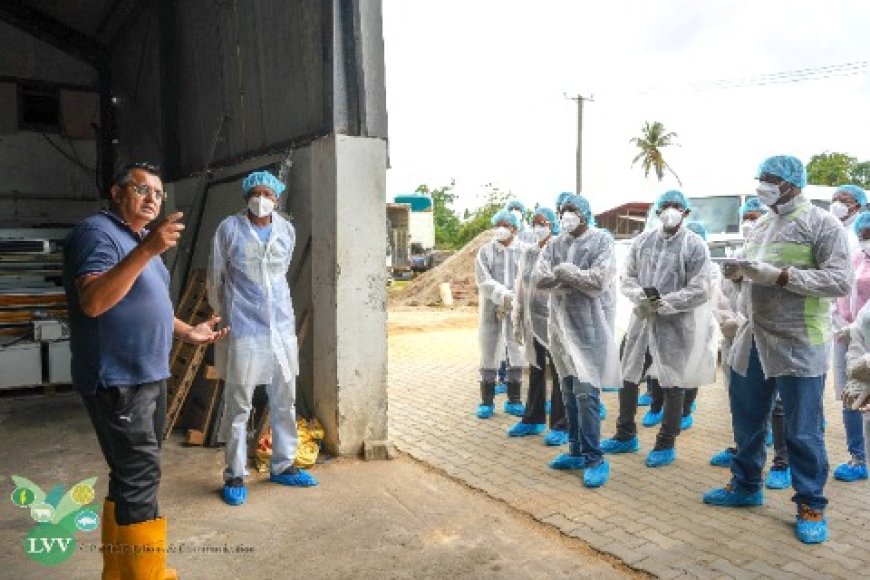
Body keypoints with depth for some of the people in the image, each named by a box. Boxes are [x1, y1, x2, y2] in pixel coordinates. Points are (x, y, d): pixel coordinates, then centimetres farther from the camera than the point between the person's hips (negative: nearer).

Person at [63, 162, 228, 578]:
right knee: (140, 477, -7)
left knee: (134, 476, 15)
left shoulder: (139, 240, 19)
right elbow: (92, 302, -27)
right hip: (116, 380, -10)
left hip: (148, 375, 10)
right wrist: (147, 251, -33)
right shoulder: (97, 232, -12)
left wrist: (187, 332, 14)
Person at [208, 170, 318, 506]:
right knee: (238, 407, 4)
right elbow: (215, 280, 5)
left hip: (282, 328, 4)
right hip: (243, 331, -4)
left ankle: (282, 466, 28)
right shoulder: (229, 229, -5)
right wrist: (224, 316, 13)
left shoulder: (287, 230, 6)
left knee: (284, 403, 12)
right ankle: (235, 475, 18)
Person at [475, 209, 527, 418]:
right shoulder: (485, 251, 3)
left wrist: (515, 299, -21)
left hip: (517, 309, 1)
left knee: (516, 353, 7)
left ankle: (514, 400, 19)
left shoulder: (524, 251, 4)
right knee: (489, 353, 2)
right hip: (490, 309, -1)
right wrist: (503, 295, -22)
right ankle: (486, 401, 12)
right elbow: (483, 280, -7)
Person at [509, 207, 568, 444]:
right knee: (536, 371, 14)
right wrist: (517, 321, 12)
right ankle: (532, 420, 26)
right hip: (532, 322, 5)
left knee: (559, 374, 1)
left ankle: (560, 426, 11)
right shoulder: (527, 253, 10)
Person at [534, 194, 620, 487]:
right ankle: (576, 451, 23)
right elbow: (538, 277, -1)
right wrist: (574, 277, -13)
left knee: (586, 391, -9)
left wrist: (562, 271, -8)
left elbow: (598, 280, -17)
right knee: (569, 391, 11)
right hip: (561, 323, 6)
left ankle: (594, 458, 2)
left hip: (590, 325, -5)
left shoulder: (602, 240, -4)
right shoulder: (555, 244, 11)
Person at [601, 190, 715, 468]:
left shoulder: (695, 245, -5)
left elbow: (699, 291, -11)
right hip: (641, 318, 5)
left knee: (672, 384, 3)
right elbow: (628, 277, 6)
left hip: (676, 322, -4)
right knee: (628, 376, 11)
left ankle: (666, 445, 20)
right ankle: (626, 436, 29)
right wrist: (640, 295, -14)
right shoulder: (642, 241, 8)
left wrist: (666, 303, -19)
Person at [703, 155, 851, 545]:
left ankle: (811, 505, 19)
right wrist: (738, 272, -3)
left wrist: (781, 275, -25)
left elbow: (840, 280, -16)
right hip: (754, 337, 7)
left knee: (802, 430, 3)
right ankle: (746, 485, 32)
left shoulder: (822, 223, -8)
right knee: (747, 417, 16)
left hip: (799, 344, -7)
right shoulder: (760, 226, 13)